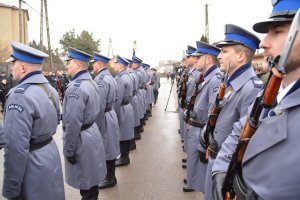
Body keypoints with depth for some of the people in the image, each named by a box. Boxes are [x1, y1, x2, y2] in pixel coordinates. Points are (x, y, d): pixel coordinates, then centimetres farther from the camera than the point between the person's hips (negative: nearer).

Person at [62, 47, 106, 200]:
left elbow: (73, 123, -26)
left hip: (82, 138, -9)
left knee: (85, 180, 6)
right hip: (92, 132, 9)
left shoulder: (76, 87, -24)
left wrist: (68, 150, -17)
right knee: (90, 175, 22)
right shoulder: (90, 81, 7)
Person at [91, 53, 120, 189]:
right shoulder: (109, 77, 10)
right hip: (110, 114, 10)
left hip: (104, 118, -10)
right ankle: (109, 173, 34)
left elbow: (100, 107, -24)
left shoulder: (101, 80, -21)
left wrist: (95, 126, -17)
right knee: (109, 147, 19)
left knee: (107, 149, 3)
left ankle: (110, 179, 18)